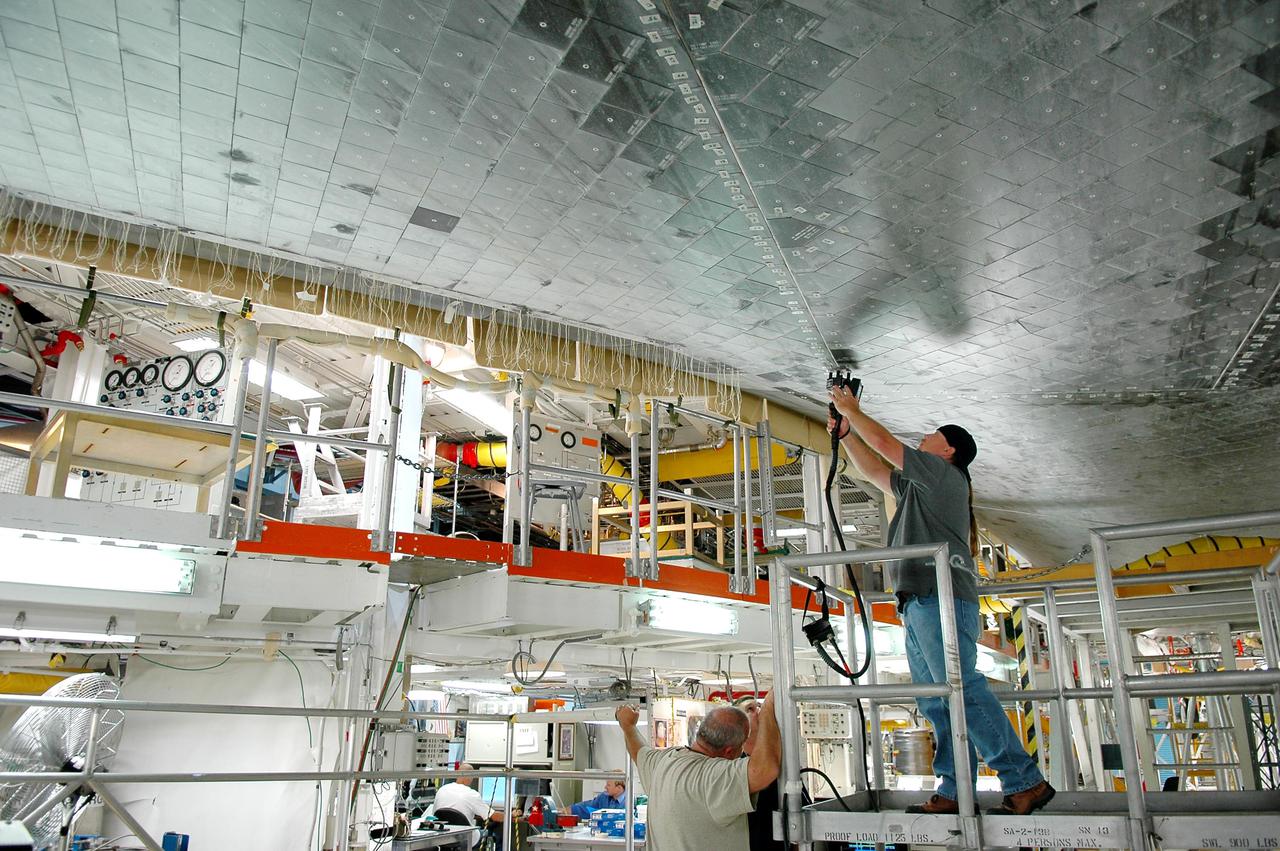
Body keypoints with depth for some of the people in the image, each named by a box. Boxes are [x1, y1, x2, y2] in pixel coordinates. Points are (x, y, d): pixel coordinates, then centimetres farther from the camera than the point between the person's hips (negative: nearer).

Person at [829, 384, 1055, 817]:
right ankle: (954, 793, 2)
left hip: (941, 597, -10)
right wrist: (846, 433, 29)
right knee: (936, 703, 3)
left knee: (963, 691, -15)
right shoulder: (919, 485, 28)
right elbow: (874, 470, 35)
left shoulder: (944, 473, 2)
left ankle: (1024, 782, -12)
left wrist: (853, 411, 9)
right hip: (921, 603, 10)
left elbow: (886, 445, -2)